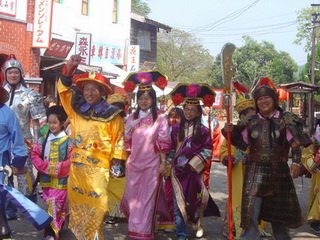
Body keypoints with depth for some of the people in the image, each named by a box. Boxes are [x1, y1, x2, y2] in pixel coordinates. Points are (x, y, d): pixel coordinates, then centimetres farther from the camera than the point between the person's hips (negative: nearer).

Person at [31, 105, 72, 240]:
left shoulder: (68, 141, -8)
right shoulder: (43, 140, 6)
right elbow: (35, 155, 4)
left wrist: (57, 169, -17)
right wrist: (45, 167, -10)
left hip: (61, 180, -4)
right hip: (46, 179, 5)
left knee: (55, 206, -6)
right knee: (51, 206, 13)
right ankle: (55, 229, 27)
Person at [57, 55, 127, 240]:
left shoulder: (112, 115, -1)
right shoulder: (76, 111, 10)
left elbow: (119, 139, -1)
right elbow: (64, 88, 9)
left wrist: (117, 162, -6)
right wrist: (69, 68, -4)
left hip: (99, 169, -4)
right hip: (77, 167, 4)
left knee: (96, 207, -3)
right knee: (77, 205, 10)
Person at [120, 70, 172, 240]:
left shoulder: (160, 118, -4)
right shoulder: (132, 118, 8)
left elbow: (163, 142, -5)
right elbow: (127, 141, 11)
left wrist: (163, 162, -8)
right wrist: (125, 160, 6)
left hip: (152, 163, -4)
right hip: (134, 162, 4)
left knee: (147, 197, 2)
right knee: (131, 196, 9)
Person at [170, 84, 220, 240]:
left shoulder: (203, 130, -2)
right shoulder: (177, 129, 8)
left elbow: (207, 151, -4)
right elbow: (171, 148, 13)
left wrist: (192, 164, -11)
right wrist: (170, 163, 4)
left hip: (194, 171, -2)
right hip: (178, 170, 2)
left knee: (194, 199, 8)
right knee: (179, 203, -2)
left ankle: (197, 224, 35)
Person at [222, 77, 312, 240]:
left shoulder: (286, 119, -4)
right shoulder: (251, 122, 3)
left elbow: (296, 142, -9)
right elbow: (242, 143, 10)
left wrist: (296, 162, -21)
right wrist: (231, 132, -7)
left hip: (279, 171, 0)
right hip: (255, 171, 1)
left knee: (279, 209, 17)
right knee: (250, 210, -9)